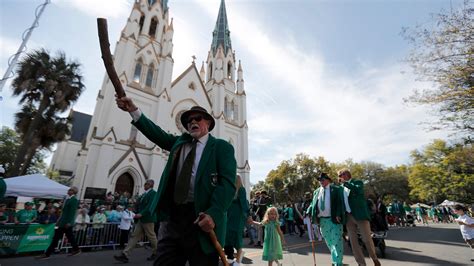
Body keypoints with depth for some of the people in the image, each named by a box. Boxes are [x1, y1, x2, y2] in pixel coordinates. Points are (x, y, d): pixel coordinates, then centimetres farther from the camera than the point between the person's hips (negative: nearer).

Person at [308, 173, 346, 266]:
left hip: (334, 219, -5)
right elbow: (313, 203, 12)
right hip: (322, 220, 5)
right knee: (329, 242, 15)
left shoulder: (336, 189, -1)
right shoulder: (316, 191, 13)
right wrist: (309, 212, -3)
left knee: (336, 241, -2)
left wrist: (338, 214, -19)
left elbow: (340, 202, -8)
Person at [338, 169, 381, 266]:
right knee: (353, 241, 2)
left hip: (360, 215, -4)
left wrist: (345, 183, -16)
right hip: (348, 217, 4)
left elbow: (358, 190, -20)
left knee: (367, 239, 1)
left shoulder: (358, 182, 3)